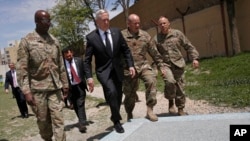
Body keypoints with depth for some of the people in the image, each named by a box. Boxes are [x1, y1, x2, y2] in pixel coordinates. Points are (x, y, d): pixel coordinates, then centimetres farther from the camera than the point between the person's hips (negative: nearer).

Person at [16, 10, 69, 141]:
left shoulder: (54, 40, 7)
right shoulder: (26, 41, -5)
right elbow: (21, 68, -9)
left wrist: (65, 83, 10)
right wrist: (26, 91, -16)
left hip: (55, 87, 3)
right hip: (38, 88, -3)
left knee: (58, 120, 0)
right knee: (43, 120, 10)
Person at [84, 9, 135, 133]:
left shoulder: (116, 32, 1)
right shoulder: (91, 37, -8)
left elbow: (125, 50, 7)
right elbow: (87, 59, -6)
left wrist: (130, 65, -4)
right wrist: (89, 76, -14)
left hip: (117, 70, 4)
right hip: (103, 71, -4)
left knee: (118, 96, 10)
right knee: (112, 92, -25)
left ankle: (115, 118, 33)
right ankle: (117, 120, -5)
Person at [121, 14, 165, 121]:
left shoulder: (145, 35, 6)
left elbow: (153, 51, 12)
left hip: (143, 65, 2)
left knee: (151, 81, -25)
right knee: (130, 93, 7)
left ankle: (149, 110, -15)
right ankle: (129, 115, 31)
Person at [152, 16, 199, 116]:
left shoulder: (177, 34, 6)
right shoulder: (156, 39, 4)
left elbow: (189, 46, 8)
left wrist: (194, 58, -2)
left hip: (178, 64, 2)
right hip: (165, 65, -1)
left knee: (180, 87, 4)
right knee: (170, 81, -28)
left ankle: (180, 110, 22)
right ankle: (171, 101, -1)